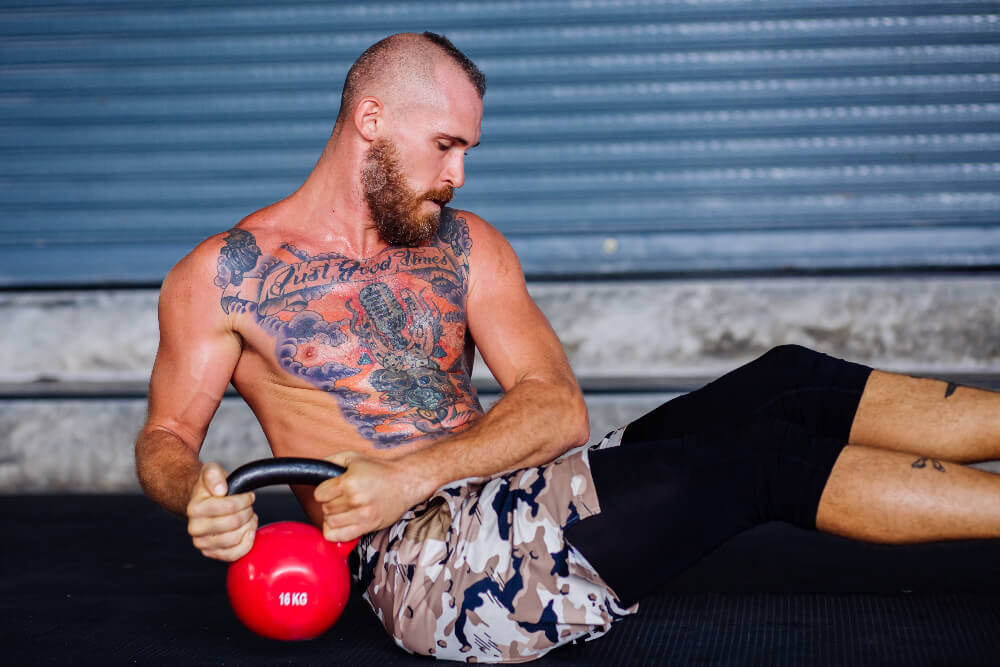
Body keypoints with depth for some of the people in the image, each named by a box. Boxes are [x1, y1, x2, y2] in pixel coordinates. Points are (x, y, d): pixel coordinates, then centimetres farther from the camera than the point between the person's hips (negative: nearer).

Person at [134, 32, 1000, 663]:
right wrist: (195, 492, -22)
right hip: (426, 559, -6)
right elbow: (165, 439, 4)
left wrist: (413, 474, -17)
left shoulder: (466, 247, 14)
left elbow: (559, 408, 1)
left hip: (531, 505, 6)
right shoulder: (224, 274, 3)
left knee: (785, 386, -10)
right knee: (766, 459, -19)